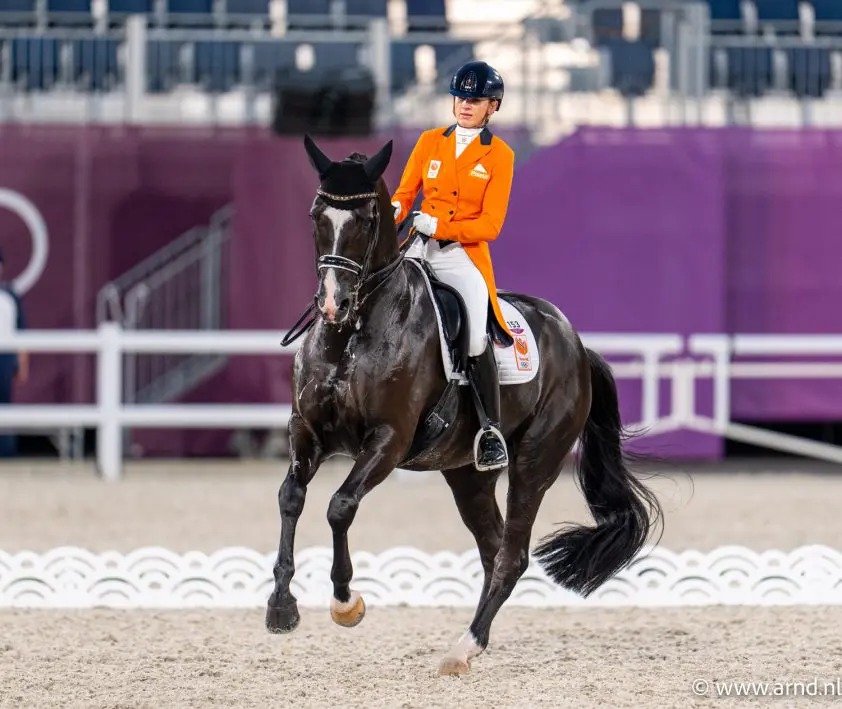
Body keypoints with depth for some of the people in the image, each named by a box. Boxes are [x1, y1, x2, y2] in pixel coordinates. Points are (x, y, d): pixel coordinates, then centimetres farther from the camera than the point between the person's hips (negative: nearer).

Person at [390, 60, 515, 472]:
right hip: (419, 249, 4)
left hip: (465, 255, -4)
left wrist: (439, 226, -18)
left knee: (475, 335, -24)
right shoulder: (429, 142, 12)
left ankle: (491, 431, -16)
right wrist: (392, 212, -11)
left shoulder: (499, 155, 0)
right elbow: (404, 192, 13)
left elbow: (490, 225, -6)